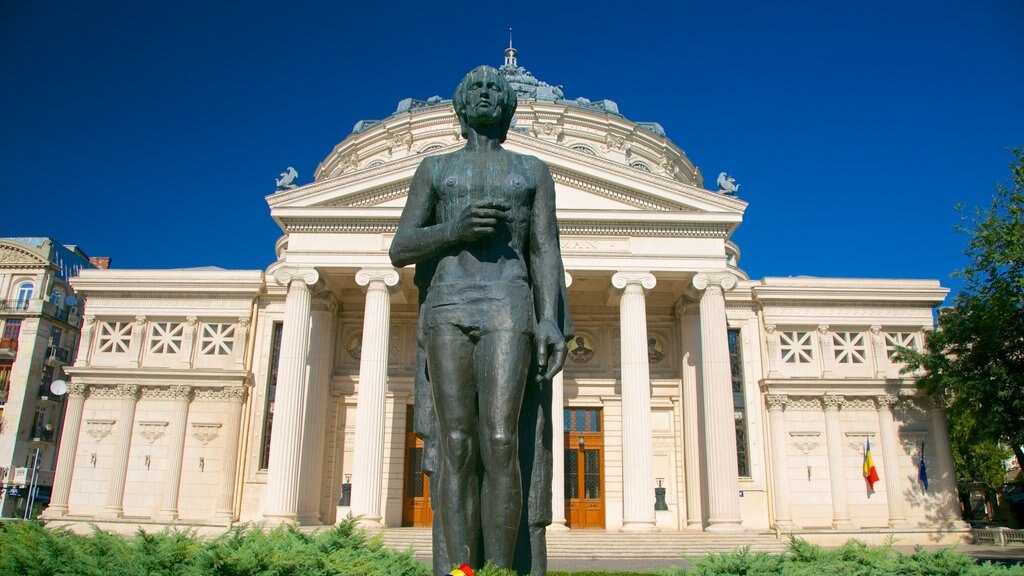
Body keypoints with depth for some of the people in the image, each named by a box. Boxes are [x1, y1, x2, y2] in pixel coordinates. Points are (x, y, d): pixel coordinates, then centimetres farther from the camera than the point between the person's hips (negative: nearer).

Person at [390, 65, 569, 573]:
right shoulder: (434, 169, 21)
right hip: (447, 306, 1)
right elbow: (400, 250, 12)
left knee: (500, 443, -14)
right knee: (456, 446, -9)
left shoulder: (533, 171, 21)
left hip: (509, 306, -1)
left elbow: (545, 251, 10)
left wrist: (550, 320, -6)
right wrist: (453, 230, -8)